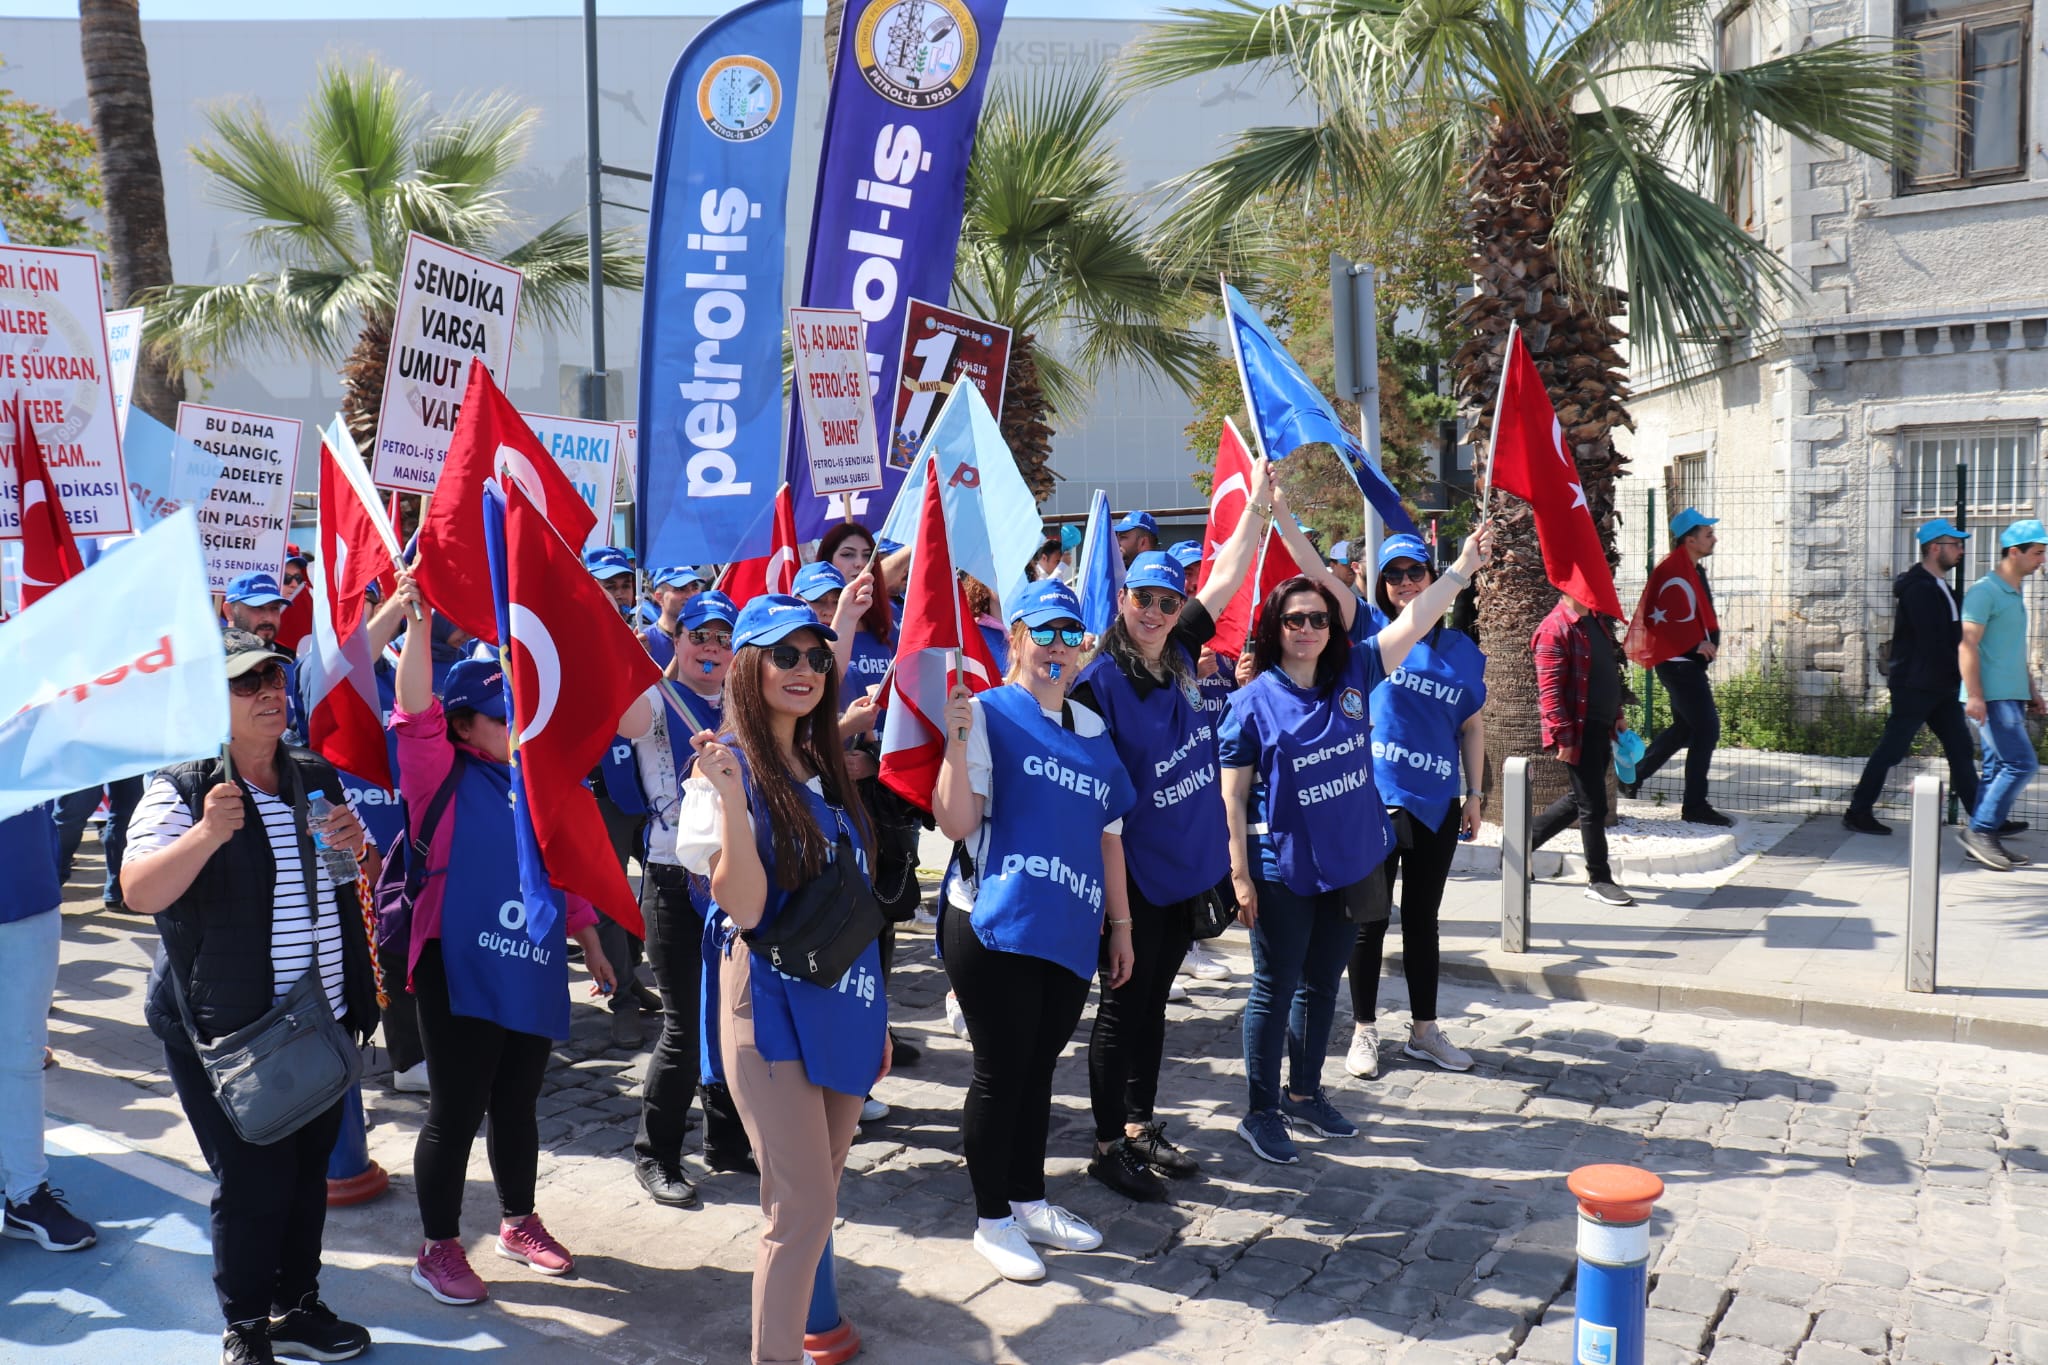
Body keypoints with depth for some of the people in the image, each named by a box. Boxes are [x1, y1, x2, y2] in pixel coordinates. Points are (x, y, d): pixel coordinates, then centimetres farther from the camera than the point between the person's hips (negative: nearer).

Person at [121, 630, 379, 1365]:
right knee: (252, 1182, 0)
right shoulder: (182, 789, -9)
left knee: (309, 1173, 15)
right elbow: (139, 891, -21)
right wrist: (207, 833, -36)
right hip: (227, 1028, -5)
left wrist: (355, 844, -5)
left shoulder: (315, 776, 7)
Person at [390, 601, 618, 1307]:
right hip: (461, 975, -5)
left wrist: (590, 945, 17)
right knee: (455, 1112, 4)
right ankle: (439, 1249, 20)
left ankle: (519, 1223, 36)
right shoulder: (445, 776, -7)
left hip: (534, 972, 6)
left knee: (517, 1105, 19)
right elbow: (415, 712, -24)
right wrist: (419, 619, -33)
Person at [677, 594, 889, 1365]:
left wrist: (876, 1012, 17)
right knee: (803, 1206, -5)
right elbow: (743, 907, -20)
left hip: (843, 1000, 7)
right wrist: (729, 793, -30)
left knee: (817, 1198, 14)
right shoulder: (727, 768, -10)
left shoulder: (823, 767, 10)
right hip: (772, 1004, -7)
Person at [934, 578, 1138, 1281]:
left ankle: (1029, 1199, 34)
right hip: (996, 927, -6)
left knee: (1038, 1068, 17)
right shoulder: (988, 713, -7)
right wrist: (956, 737, -26)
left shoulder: (1092, 730, 13)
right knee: (1000, 1072, 3)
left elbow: (1108, 832, 18)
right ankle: (991, 1218, 20)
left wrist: (1119, 921, 18)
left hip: (1071, 933, 6)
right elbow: (955, 822, -15)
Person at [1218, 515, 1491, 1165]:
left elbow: (1412, 621, -1)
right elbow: (1233, 798, -9)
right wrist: (1240, 875, -11)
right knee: (1276, 989, 5)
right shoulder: (1253, 702, -10)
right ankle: (1261, 1112, 19)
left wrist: (1463, 568, -10)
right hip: (1283, 869, -5)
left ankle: (1305, 1093, 34)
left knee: (1322, 984, 18)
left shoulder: (1353, 675, 1)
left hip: (1350, 862, 5)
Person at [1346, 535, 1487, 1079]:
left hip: (1436, 802, 3)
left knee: (1422, 918, 14)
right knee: (1370, 918, 5)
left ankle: (1424, 1030, 26)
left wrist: (1474, 793, 7)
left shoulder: (1460, 648, 7)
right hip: (1373, 795, -3)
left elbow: (1472, 726, 12)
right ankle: (1364, 1031, 18)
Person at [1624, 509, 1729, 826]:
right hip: (1679, 663, -11)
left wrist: (1711, 640, 8)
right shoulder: (1672, 572, -18)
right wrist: (1694, 646, -22)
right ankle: (1694, 806, -3)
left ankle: (1632, 776, 29)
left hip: (1690, 661, 11)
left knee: (1684, 726, 18)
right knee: (1707, 728, -9)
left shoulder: (1696, 570, 14)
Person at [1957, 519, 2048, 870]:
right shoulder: (1984, 591, -9)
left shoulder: (2015, 595, 20)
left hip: (2011, 696, 9)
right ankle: (1980, 830, -9)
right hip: (1991, 697, -9)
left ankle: (1982, 840, 10)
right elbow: (1967, 645, -16)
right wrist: (1974, 695, -22)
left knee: (1998, 768, 7)